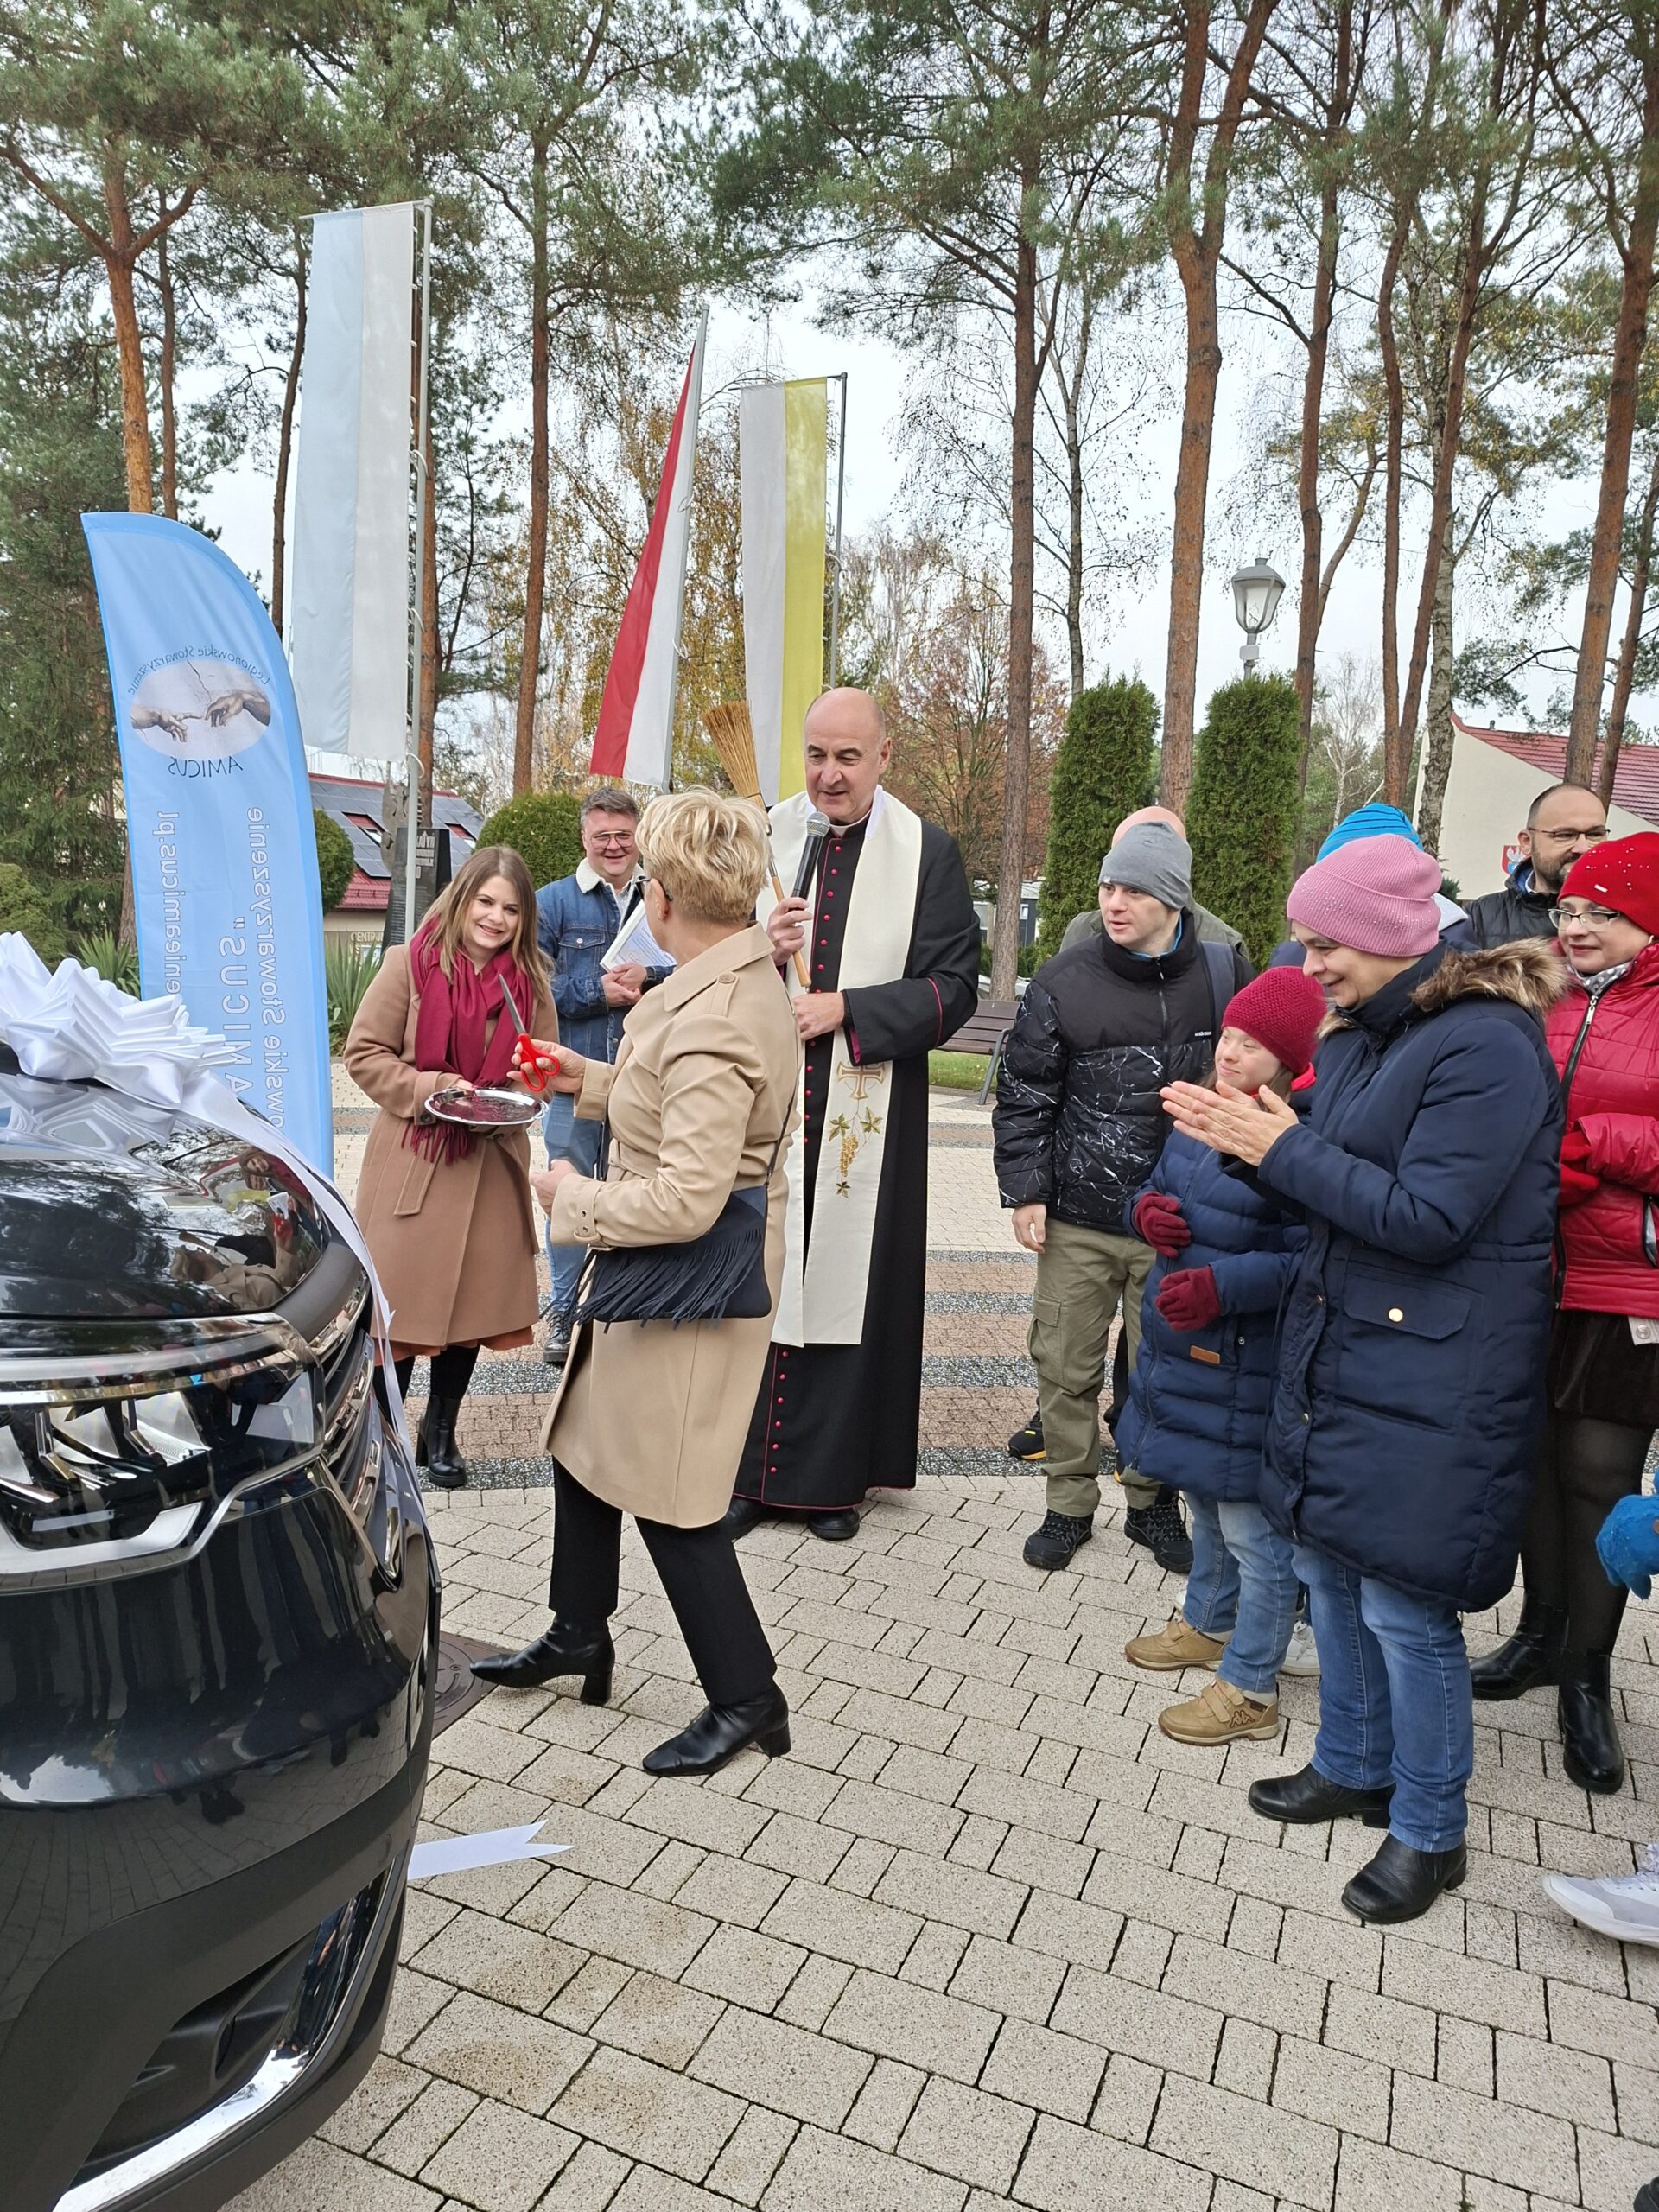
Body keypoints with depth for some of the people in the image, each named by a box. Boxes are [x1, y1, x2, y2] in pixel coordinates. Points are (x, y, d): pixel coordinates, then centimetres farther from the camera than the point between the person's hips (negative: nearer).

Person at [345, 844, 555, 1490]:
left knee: (473, 1296, 11)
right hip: (412, 1161, -3)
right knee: (403, 1296, 4)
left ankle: (441, 1433, 30)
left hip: (492, 1163, 4)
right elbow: (364, 1055, -6)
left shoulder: (530, 980, 2)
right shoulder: (408, 965, -9)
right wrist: (432, 1089, -18)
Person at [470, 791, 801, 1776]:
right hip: (652, 1272, 10)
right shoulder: (749, 975, 3)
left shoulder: (711, 1025, -29)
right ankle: (578, 1638, 43)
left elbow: (687, 1199, -32)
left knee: (669, 1497, 4)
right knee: (584, 1442, 23)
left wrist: (574, 1196, -17)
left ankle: (747, 1699, 23)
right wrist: (596, 1078, 17)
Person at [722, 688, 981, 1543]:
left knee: (847, 1280, 5)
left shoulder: (928, 853, 1)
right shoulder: (759, 838, 6)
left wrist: (847, 1008, -15)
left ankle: (829, 1474, 20)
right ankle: (745, 1469, 17)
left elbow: (954, 985, -3)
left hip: (869, 1113, -1)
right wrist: (761, 951, -12)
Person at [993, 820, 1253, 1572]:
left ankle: (1154, 1500, 32)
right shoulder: (1063, 982, -5)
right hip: (1077, 1222, 0)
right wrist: (1025, 1189, -4)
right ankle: (1070, 1503, 27)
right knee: (1066, 1367, 8)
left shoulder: (1223, 974, -2)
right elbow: (1023, 1094, 1)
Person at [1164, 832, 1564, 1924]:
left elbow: (1427, 1218, -22)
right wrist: (1245, 1132, -7)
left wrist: (1283, 1149, -18)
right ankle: (1353, 1766, 39)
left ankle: (1430, 1833, 24)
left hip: (1431, 1379, -8)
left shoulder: (1488, 1045, -19)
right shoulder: (1358, 1038, 8)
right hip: (1335, 1349, 9)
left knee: (1403, 1606, 2)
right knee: (1330, 1569, 18)